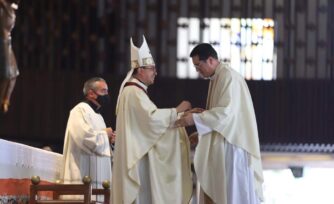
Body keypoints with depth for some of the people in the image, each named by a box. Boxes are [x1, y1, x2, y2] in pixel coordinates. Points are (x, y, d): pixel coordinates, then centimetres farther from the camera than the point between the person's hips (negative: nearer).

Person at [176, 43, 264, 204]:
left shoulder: (228, 77, -17)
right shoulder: (217, 77, 13)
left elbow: (226, 112, -25)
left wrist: (196, 119, -24)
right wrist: (202, 113, 4)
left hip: (232, 141, -10)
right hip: (222, 141, 10)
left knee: (235, 189, -5)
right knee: (217, 189, 9)